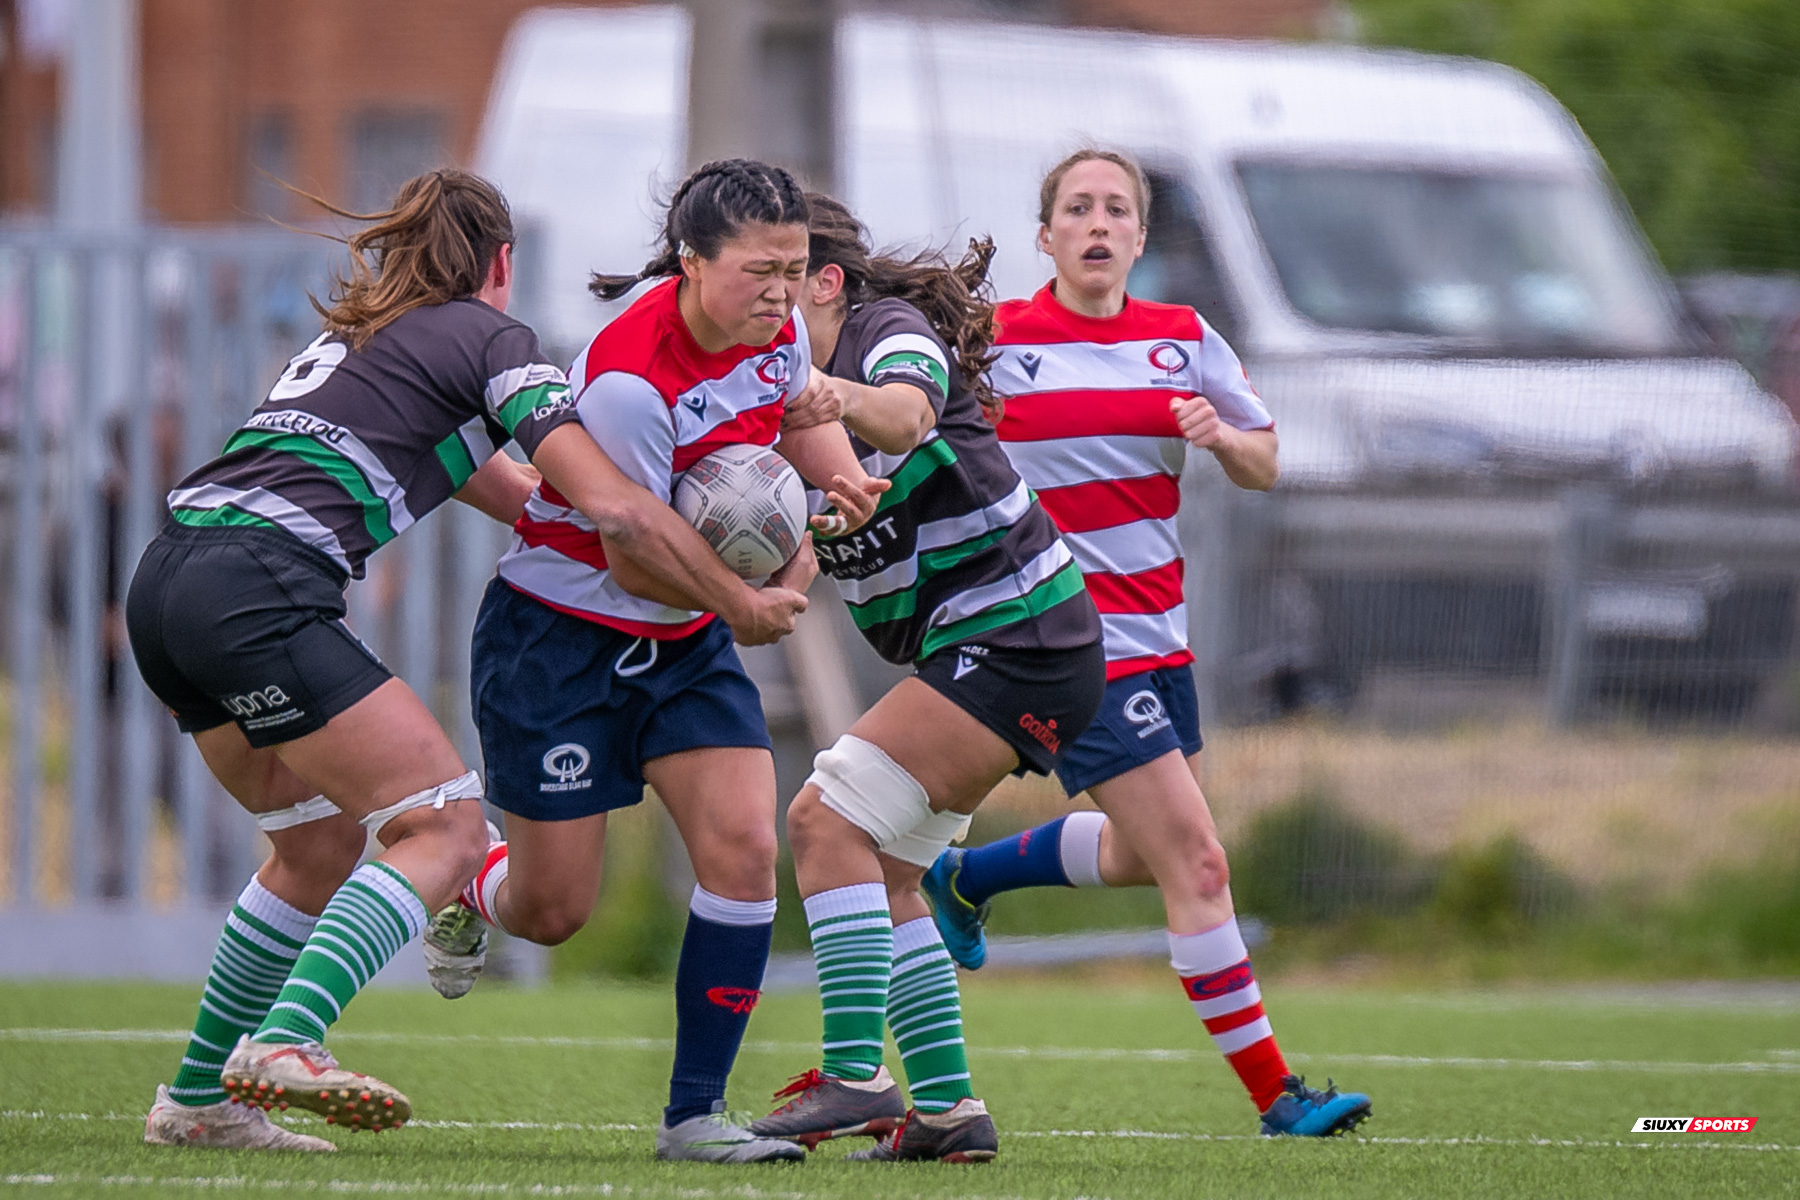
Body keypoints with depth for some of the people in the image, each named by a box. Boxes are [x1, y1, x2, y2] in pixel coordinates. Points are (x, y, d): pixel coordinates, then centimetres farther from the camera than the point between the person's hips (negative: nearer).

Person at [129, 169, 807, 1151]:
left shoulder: (355, 335, 30)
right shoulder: (490, 339, 6)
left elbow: (517, 495, 35)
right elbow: (609, 505, -5)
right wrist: (740, 604, 6)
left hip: (164, 583, 9)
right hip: (259, 585, -9)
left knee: (322, 840, 21)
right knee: (443, 829, -8)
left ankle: (197, 1100, 20)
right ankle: (282, 1044, -26)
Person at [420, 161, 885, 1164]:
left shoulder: (778, 326, -8)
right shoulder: (629, 380, -30)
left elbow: (802, 409, 17)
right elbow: (634, 564, -22)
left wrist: (842, 480, -4)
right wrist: (753, 588, -24)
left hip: (686, 643, 6)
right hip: (559, 636, -6)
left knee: (743, 848, -13)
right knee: (554, 912, 1)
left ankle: (695, 1114, -5)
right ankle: (475, 894, 41)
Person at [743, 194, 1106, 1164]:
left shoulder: (893, 328, -12)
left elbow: (908, 414, -35)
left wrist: (850, 401, -55)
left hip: (1018, 639, -10)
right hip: (968, 649, 10)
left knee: (829, 819, -17)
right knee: (879, 871, 9)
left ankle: (855, 1076, -20)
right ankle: (948, 1110, 12)